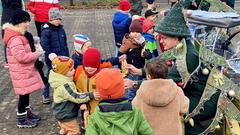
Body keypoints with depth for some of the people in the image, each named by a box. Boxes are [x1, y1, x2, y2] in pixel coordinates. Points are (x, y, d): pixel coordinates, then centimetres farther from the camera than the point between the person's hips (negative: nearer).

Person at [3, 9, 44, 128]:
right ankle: (21, 120, 16)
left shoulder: (18, 36, 10)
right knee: (24, 96, 2)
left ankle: (27, 114, 36)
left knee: (26, 94, 21)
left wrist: (34, 52, 4)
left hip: (25, 71, 10)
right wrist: (37, 54, -18)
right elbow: (22, 57, -30)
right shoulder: (15, 39, -24)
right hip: (21, 73, -10)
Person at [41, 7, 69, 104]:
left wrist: (67, 56, 11)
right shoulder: (46, 31, -14)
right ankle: (46, 95, 19)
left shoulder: (61, 29, 6)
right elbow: (45, 46, -16)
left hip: (63, 58, 6)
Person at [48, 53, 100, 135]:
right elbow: (76, 97, -33)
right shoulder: (64, 86, -34)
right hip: (66, 114, -10)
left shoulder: (62, 80, -2)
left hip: (62, 112, 10)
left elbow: (72, 94, 12)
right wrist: (91, 95, -31)